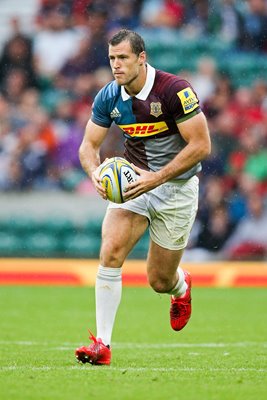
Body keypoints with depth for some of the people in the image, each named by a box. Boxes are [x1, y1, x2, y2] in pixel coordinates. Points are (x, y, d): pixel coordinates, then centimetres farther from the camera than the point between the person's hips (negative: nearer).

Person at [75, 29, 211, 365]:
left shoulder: (175, 91, -20)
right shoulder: (108, 97, -5)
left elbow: (201, 145, -19)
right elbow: (89, 144, 5)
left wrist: (156, 178, -25)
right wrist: (95, 173, -19)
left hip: (176, 186, -3)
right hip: (133, 180, 3)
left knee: (159, 281, 5)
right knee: (111, 252, -21)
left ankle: (181, 286, 46)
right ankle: (102, 344, -18)